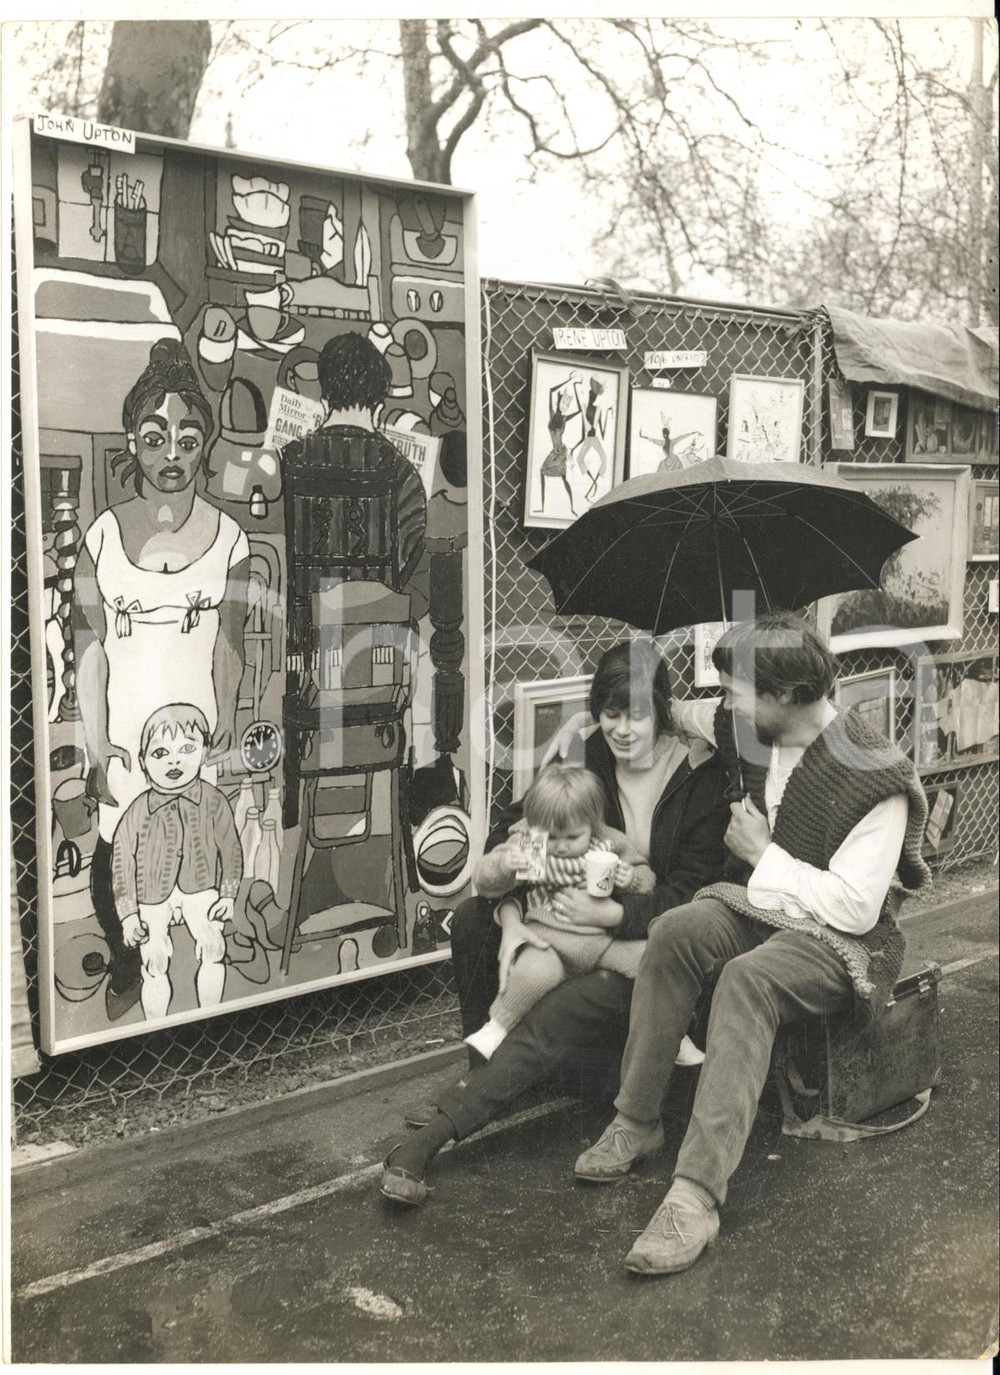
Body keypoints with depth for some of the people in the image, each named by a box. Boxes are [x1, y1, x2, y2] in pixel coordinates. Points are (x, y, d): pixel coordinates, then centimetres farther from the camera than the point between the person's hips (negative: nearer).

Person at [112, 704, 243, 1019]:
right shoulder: (138, 812, -13)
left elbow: (230, 848, 1)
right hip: (153, 893, 0)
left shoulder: (213, 801, -10)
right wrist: (128, 916, -8)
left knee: (212, 946, -14)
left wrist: (228, 895, -2)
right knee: (154, 960, -5)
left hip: (200, 886, 1)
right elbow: (122, 862, -6)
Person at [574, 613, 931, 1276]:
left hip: (843, 940, -7)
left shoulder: (876, 778, -22)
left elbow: (855, 908, -24)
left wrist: (764, 854, -17)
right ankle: (636, 1121, -16)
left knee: (747, 979, -37)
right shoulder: (753, 732, 0)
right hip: (757, 905, 7)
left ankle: (696, 1196, -42)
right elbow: (684, 717, 23)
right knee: (675, 929, -26)